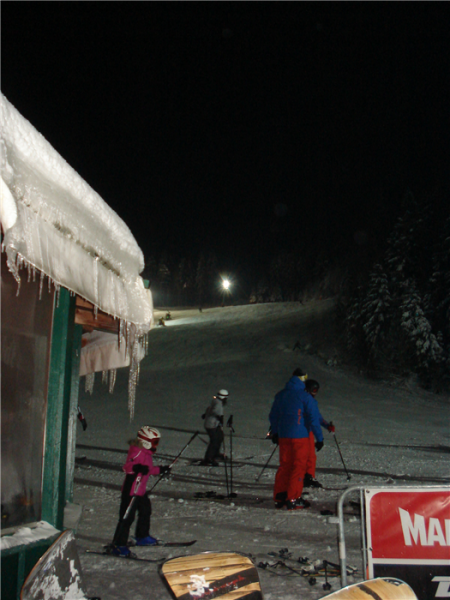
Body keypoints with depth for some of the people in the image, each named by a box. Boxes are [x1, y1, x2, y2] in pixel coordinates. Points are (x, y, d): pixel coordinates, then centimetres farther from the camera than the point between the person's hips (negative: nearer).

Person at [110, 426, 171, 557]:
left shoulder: (147, 453, 12)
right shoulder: (137, 451, -19)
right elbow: (126, 467, -31)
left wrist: (161, 470, 32)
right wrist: (137, 468, -48)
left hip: (140, 490, 11)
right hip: (131, 490, -11)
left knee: (145, 511, 23)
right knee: (127, 517, -7)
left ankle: (142, 537, 41)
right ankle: (118, 545, 1)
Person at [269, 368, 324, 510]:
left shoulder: (280, 395, 8)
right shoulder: (305, 397, -9)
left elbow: (273, 416, 18)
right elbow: (314, 418, -10)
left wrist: (275, 433, 30)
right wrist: (319, 438, -3)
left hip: (283, 436, 5)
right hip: (300, 437, -5)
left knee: (284, 466, 13)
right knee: (299, 466, 2)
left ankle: (279, 497, 16)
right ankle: (293, 500, 1)